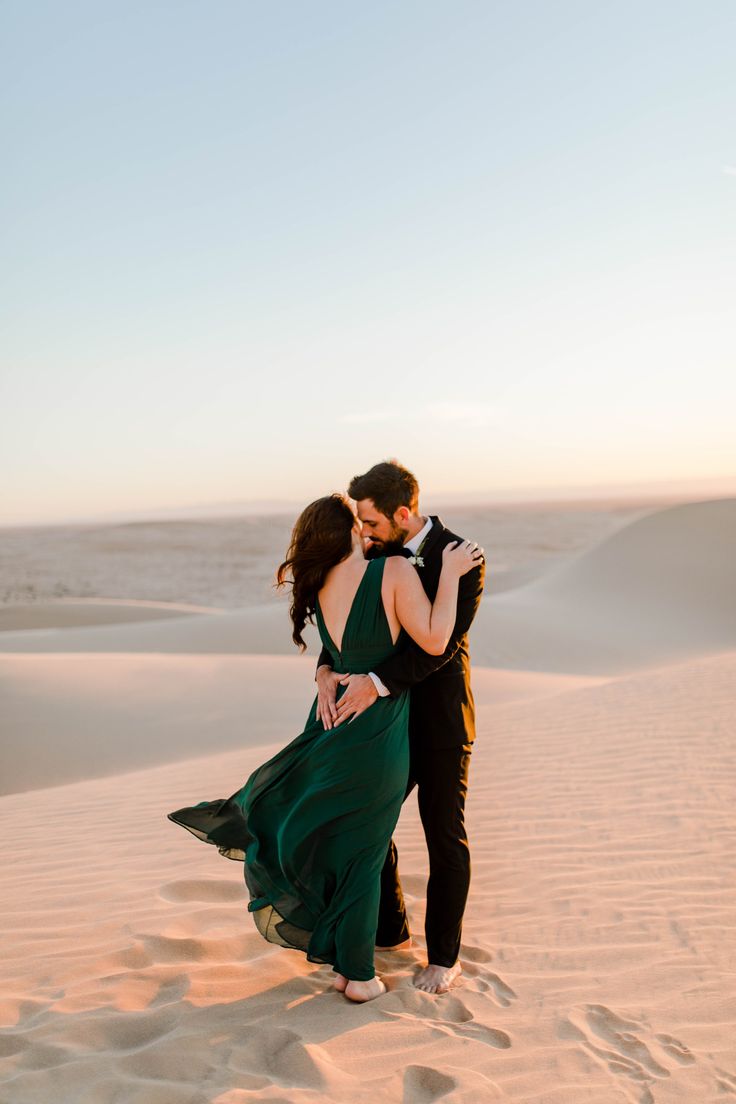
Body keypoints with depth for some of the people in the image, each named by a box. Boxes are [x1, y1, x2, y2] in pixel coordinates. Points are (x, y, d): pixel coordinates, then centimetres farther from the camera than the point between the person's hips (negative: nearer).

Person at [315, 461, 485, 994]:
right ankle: (390, 931, 33)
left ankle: (444, 955, 24)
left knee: (445, 838, 7)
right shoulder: (378, 555, 1)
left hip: (441, 720, -6)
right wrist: (327, 670, -19)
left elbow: (441, 643, -26)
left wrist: (376, 682, -34)